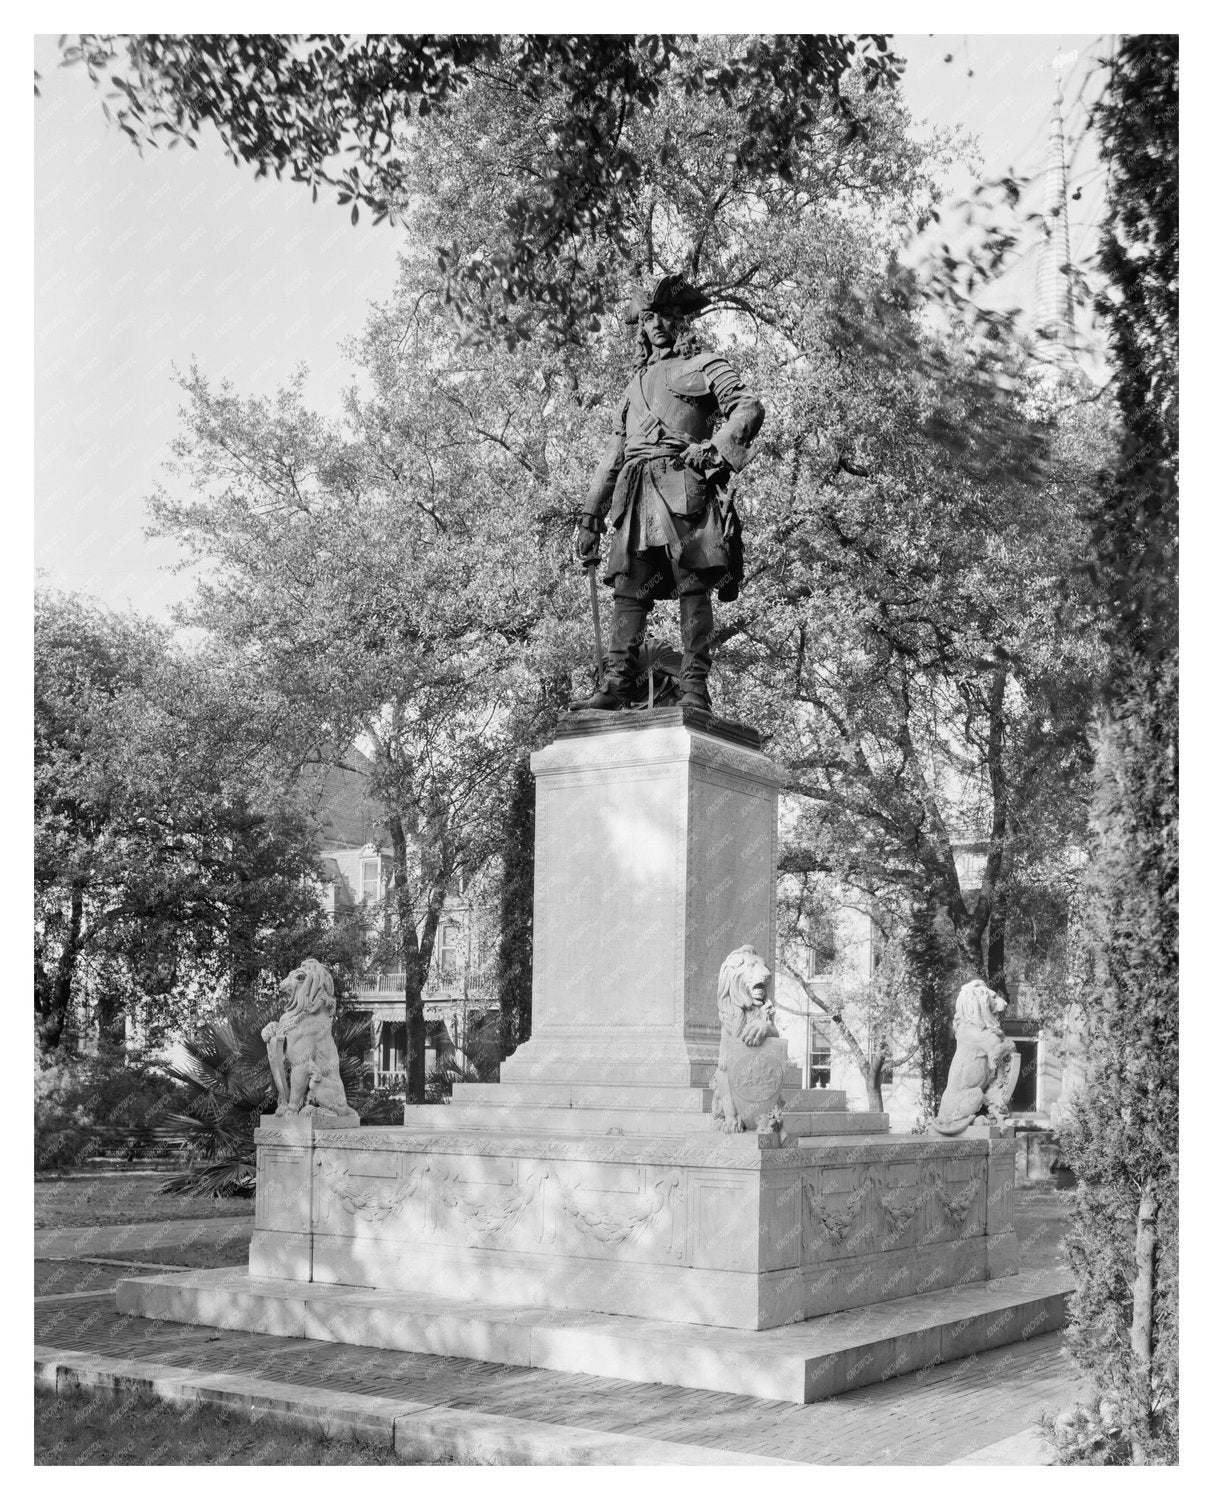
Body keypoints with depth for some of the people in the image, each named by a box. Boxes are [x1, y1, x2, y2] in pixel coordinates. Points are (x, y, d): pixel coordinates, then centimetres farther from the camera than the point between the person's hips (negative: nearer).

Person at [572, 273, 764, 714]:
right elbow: (613, 453, 29)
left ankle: (694, 688, -17)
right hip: (636, 492, 5)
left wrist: (715, 448, -19)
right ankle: (617, 685, -13)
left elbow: (749, 408, -2)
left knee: (693, 586, -12)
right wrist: (590, 517, 22)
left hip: (684, 487, -5)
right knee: (628, 589, -6)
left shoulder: (705, 365, 14)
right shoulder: (637, 383, 31)